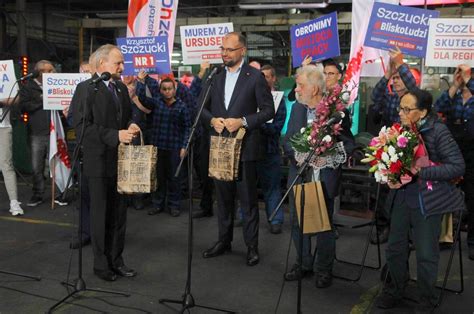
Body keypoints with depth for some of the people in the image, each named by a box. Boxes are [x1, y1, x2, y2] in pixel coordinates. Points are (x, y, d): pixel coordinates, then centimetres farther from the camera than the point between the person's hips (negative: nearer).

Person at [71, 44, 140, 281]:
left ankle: (116, 260, 24)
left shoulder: (122, 88, 12)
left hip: (121, 160, 6)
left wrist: (131, 127, 1)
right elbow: (82, 127, -17)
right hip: (99, 162, -6)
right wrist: (115, 135, -24)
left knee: (119, 214, 12)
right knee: (100, 215, 5)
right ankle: (101, 264, 18)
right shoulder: (86, 89, -9)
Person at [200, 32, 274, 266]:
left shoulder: (255, 77, -5)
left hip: (245, 147, -5)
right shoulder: (215, 77, 10)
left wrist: (243, 121, -18)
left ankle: (252, 246, 14)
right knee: (224, 197, 15)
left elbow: (268, 110, -7)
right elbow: (202, 107, 14)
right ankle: (224, 240, 28)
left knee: (248, 199, 2)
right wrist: (212, 120, -6)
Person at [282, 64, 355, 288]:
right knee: (297, 222, 13)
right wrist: (298, 152, -13)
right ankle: (304, 264, 32)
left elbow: (349, 144, -6)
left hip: (324, 177, -5)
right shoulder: (297, 108, 5)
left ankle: (324, 269, 26)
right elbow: (287, 140, 7)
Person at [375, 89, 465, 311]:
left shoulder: (438, 131, -15)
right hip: (402, 195, 5)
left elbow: (457, 167, -17)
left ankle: (427, 300, 30)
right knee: (395, 248, 14)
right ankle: (394, 291, 37)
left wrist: (421, 172, -23)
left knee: (426, 255, 6)